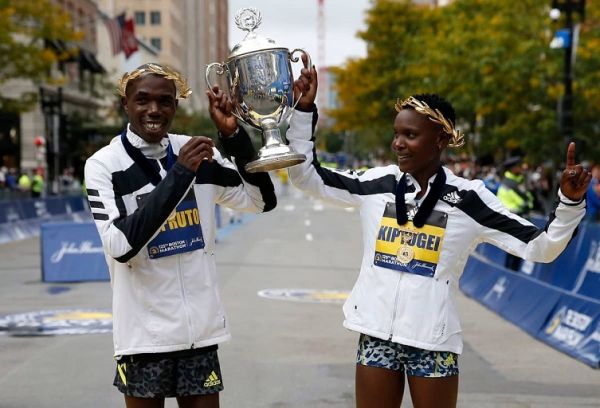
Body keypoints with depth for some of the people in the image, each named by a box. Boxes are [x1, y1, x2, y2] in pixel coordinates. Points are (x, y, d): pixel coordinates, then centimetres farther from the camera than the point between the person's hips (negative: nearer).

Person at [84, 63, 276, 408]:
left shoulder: (198, 153, 3)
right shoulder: (104, 165, -8)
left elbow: (261, 200, 3)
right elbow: (120, 245, -20)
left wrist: (233, 134, -8)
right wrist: (179, 175, -23)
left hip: (200, 327, 3)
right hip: (145, 333, -3)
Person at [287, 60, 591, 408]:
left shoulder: (468, 197, -6)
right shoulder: (375, 184, 0)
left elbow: (540, 248, -5)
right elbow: (304, 175, 4)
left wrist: (570, 202, -19)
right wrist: (305, 109, -3)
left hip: (433, 340, -2)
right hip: (377, 333, 2)